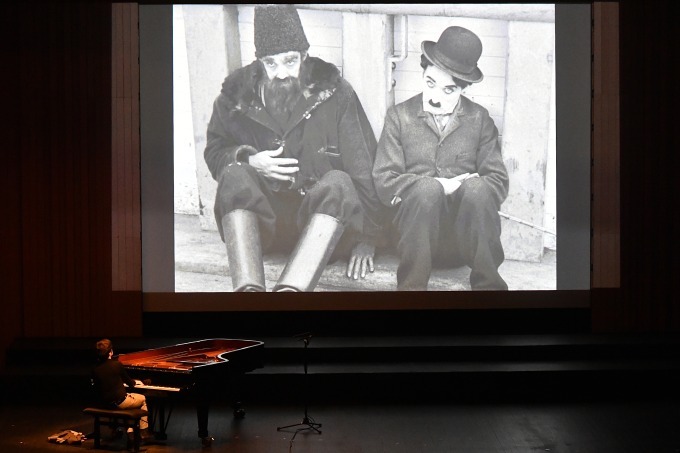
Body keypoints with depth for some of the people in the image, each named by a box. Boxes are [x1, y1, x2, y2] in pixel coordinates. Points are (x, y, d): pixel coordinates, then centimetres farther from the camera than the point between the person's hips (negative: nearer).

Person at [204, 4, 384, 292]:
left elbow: (363, 167, -5)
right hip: (260, 219, 1)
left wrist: (365, 240, -11)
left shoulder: (335, 92, -3)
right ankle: (248, 288, -46)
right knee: (234, 175, -27)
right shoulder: (237, 93, 2)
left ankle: (290, 289, -50)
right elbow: (214, 152, 13)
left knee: (339, 183, -32)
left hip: (323, 216, -1)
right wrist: (248, 160, -11)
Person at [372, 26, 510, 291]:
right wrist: (436, 187, -12)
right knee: (427, 187, -32)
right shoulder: (399, 116, 9)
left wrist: (470, 190, -15)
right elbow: (384, 182, 0)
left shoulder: (479, 119, 11)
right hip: (415, 227, -1)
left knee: (476, 188, -30)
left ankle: (489, 285, -21)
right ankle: (411, 286, -25)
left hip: (466, 233, 1)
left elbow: (498, 182, 4)